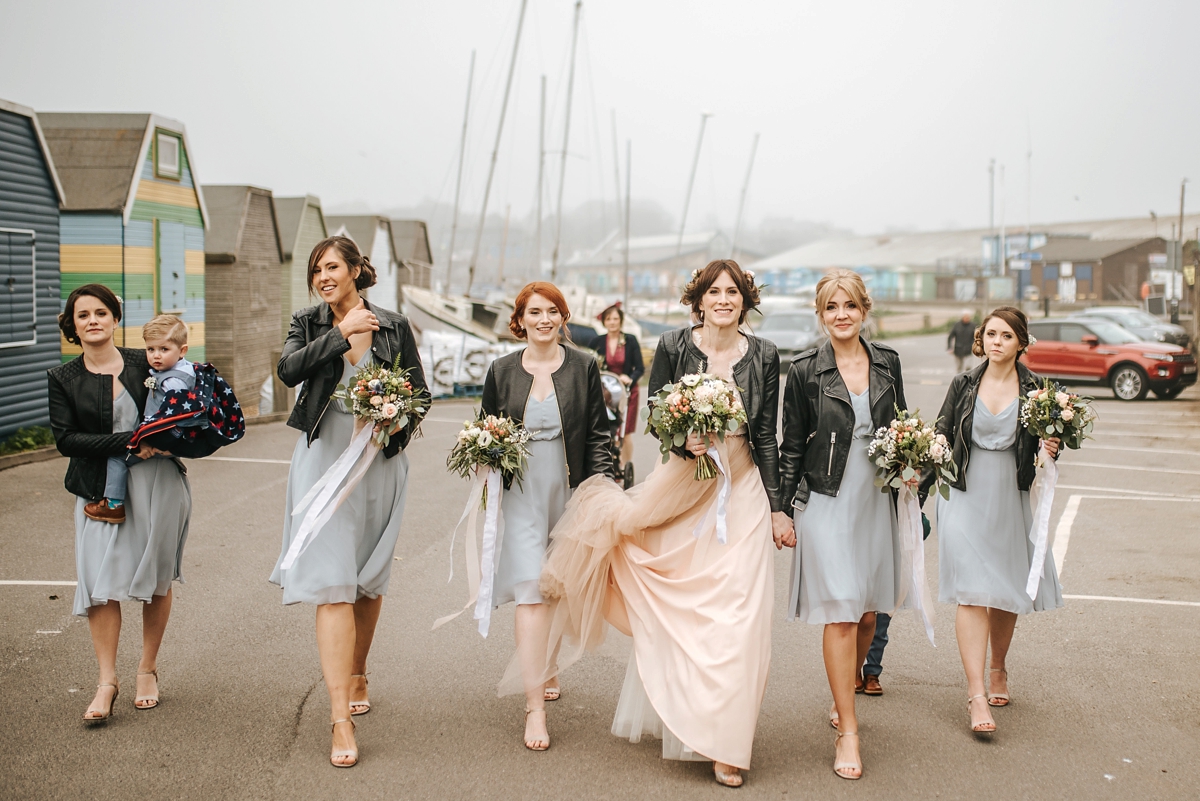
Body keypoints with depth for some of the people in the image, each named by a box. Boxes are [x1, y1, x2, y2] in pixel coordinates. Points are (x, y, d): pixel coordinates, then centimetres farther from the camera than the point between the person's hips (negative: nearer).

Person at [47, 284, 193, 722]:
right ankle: (107, 681, 1)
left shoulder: (145, 364, 3)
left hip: (159, 482, 0)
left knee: (156, 579, 7)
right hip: (101, 489, 0)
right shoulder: (63, 379, 4)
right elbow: (65, 438, -6)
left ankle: (148, 668, 23)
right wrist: (128, 442, -16)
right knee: (99, 581, -8)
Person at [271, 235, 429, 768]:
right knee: (332, 583, -10)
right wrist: (342, 331, -17)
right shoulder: (308, 324, 3)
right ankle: (341, 719, -12)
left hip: (380, 465, 2)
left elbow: (420, 391, 6)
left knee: (369, 580, 15)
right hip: (325, 461, -1)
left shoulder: (393, 326, 3)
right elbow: (289, 370, -15)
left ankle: (357, 673, 40)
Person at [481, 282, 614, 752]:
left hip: (570, 493, 1)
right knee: (530, 592, -9)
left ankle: (544, 668, 38)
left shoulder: (583, 368, 2)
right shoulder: (502, 372, 4)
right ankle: (535, 705, -9)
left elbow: (598, 435, 3)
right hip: (521, 494, -1)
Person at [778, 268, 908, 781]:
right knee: (840, 615, -7)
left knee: (868, 613, 11)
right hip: (827, 503, -4)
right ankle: (848, 731, 1)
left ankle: (843, 697, 35)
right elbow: (791, 446, 0)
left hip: (877, 502, 4)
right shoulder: (805, 371, -4)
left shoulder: (887, 362, 6)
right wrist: (783, 509, -1)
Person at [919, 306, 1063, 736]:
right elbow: (941, 438, 6)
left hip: (1012, 499, 1)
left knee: (1006, 592, 11)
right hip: (967, 497, -1)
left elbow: (1047, 444, 8)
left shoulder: (1035, 389, 1)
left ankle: (998, 668, 37)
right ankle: (976, 693, -11)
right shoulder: (963, 385, 2)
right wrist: (920, 483, -5)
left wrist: (1050, 451, -14)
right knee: (972, 592, -10)